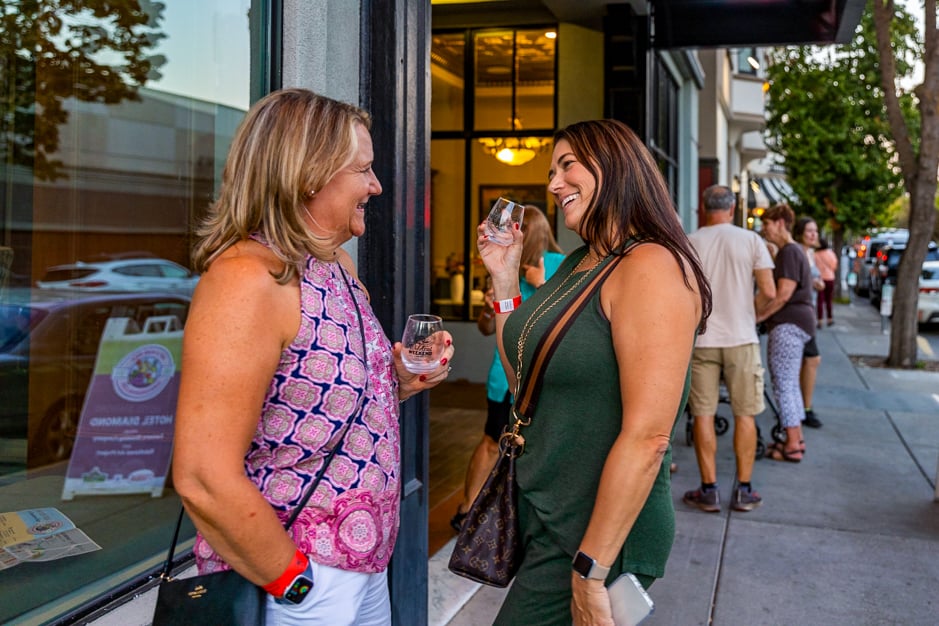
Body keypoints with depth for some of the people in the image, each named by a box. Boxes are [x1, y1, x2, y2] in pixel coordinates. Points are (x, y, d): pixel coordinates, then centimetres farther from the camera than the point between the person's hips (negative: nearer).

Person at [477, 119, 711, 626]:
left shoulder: (651, 266, -19)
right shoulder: (576, 265, 9)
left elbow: (647, 437, -24)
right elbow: (523, 379, 14)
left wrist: (591, 571, -23)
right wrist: (504, 279, 8)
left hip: (595, 534, -8)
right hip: (544, 518, 8)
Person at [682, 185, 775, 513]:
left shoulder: (689, 243, -1)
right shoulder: (751, 240, -2)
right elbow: (768, 292, -5)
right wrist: (749, 308, 14)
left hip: (701, 339, 0)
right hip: (741, 338, 0)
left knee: (703, 414, 6)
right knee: (745, 414, 9)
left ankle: (709, 490, 10)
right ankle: (744, 491, 14)